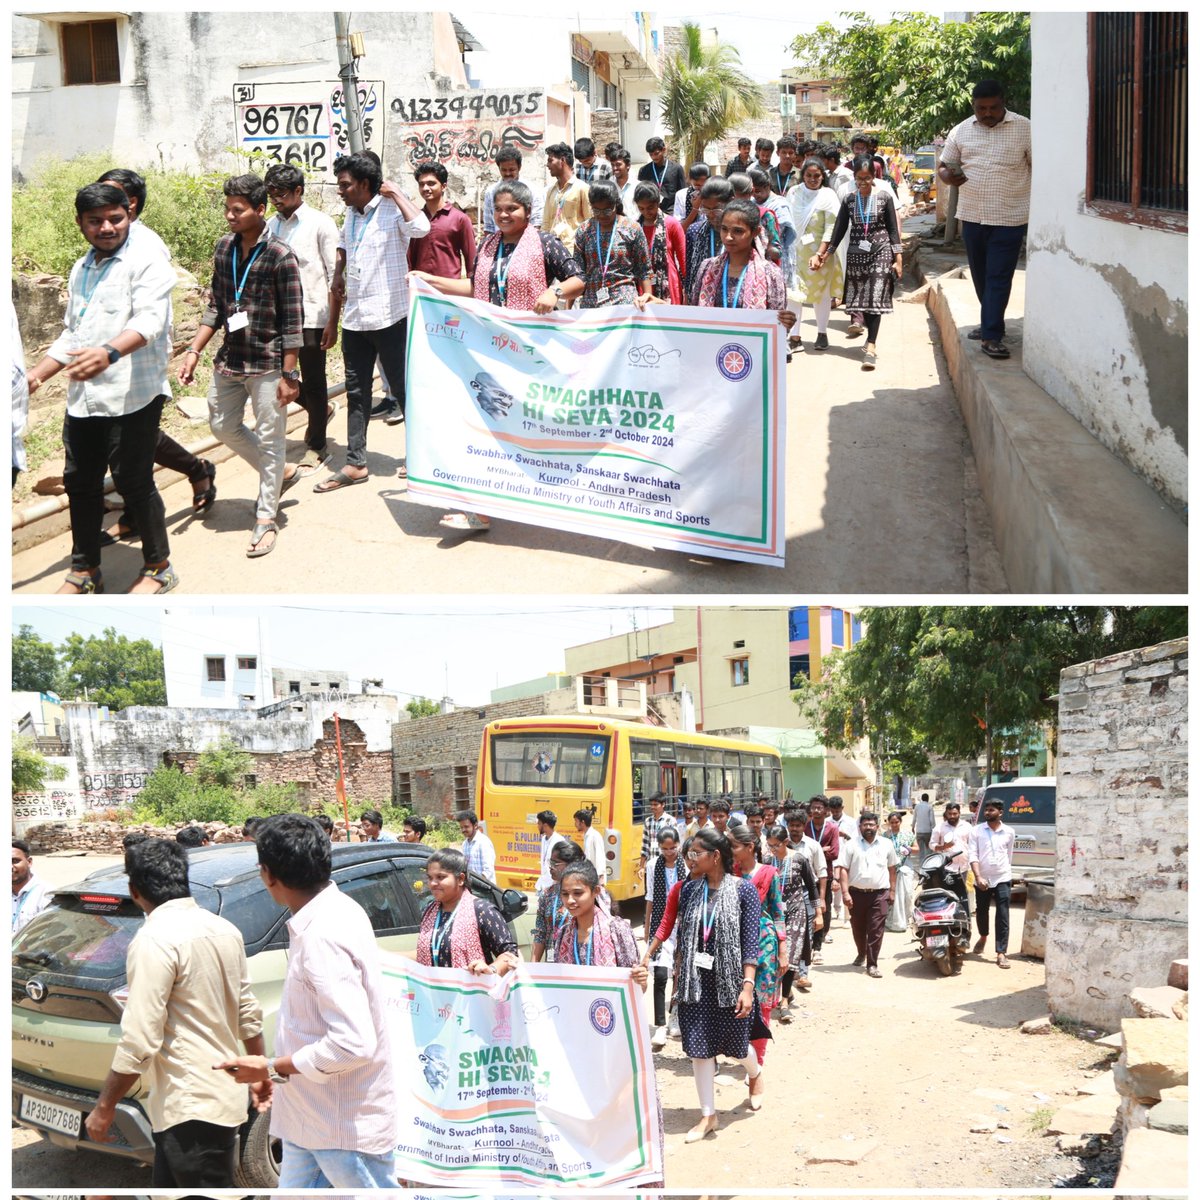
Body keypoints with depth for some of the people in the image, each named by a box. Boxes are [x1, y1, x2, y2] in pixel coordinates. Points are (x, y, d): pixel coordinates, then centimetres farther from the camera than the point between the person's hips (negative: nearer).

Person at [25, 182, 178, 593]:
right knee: (80, 483, 11)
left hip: (131, 395, -7)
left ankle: (158, 567, 17)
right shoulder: (81, 269, 18)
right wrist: (37, 374, 19)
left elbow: (149, 320, -23)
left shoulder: (145, 261, -8)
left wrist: (108, 353, -39)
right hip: (83, 397, 7)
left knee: (134, 483, -1)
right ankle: (84, 570, 25)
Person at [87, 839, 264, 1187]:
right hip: (221, 1094, 9)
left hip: (191, 1108, -9)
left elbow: (139, 1041, -21)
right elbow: (248, 1013, 16)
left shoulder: (155, 940, -18)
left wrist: (104, 1106, -11)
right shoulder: (225, 930, 7)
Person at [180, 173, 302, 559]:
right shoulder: (224, 248, 4)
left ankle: (266, 518, 13)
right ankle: (274, 474, 38)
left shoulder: (280, 256, -14)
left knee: (269, 440, 3)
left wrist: (289, 374, -15)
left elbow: (292, 320, -13)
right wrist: (194, 351, 5)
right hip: (229, 361, 7)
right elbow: (216, 307, 12)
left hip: (267, 365, -7)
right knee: (223, 426, 16)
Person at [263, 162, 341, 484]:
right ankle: (321, 409, 35)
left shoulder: (319, 224, -8)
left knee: (313, 381, 3)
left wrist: (333, 322, -13)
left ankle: (316, 447, 17)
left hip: (311, 316, -6)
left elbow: (336, 276, -9)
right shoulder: (271, 225, 8)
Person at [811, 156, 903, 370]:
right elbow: (839, 230, 7)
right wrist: (823, 254, 1)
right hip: (856, 253, 3)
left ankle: (870, 346, -17)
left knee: (875, 297, -11)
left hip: (880, 251, -3)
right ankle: (871, 338, 19)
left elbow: (893, 229, 1)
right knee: (860, 297, 5)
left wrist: (898, 259, -3)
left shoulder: (884, 197, -1)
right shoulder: (849, 200, 5)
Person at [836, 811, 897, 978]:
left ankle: (872, 964, -1)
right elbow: (843, 869, -4)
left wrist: (892, 890, 12)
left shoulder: (886, 845, 7)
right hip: (856, 893, 0)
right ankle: (861, 953, 39)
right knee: (858, 928, 14)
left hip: (879, 894, 0)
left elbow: (892, 868, 16)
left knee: (876, 931, -6)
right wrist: (845, 893, -12)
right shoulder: (851, 845, 0)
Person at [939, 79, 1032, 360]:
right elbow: (943, 167, 12)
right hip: (972, 215, 4)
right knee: (980, 275, 14)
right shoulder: (960, 131, 6)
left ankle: (991, 336, -6)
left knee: (999, 277, -7)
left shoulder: (1024, 129, -3)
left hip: (1009, 217, -4)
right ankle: (990, 324, 30)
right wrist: (949, 177, -13)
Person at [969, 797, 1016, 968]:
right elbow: (973, 856, -5)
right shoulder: (977, 831, 1)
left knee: (1002, 917, -8)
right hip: (983, 879, 1)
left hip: (1003, 879, -1)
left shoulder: (1009, 832, 5)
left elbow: (1009, 856, 15)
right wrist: (978, 877, -16)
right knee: (981, 912, 16)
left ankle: (1001, 953, -9)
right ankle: (983, 937, 44)